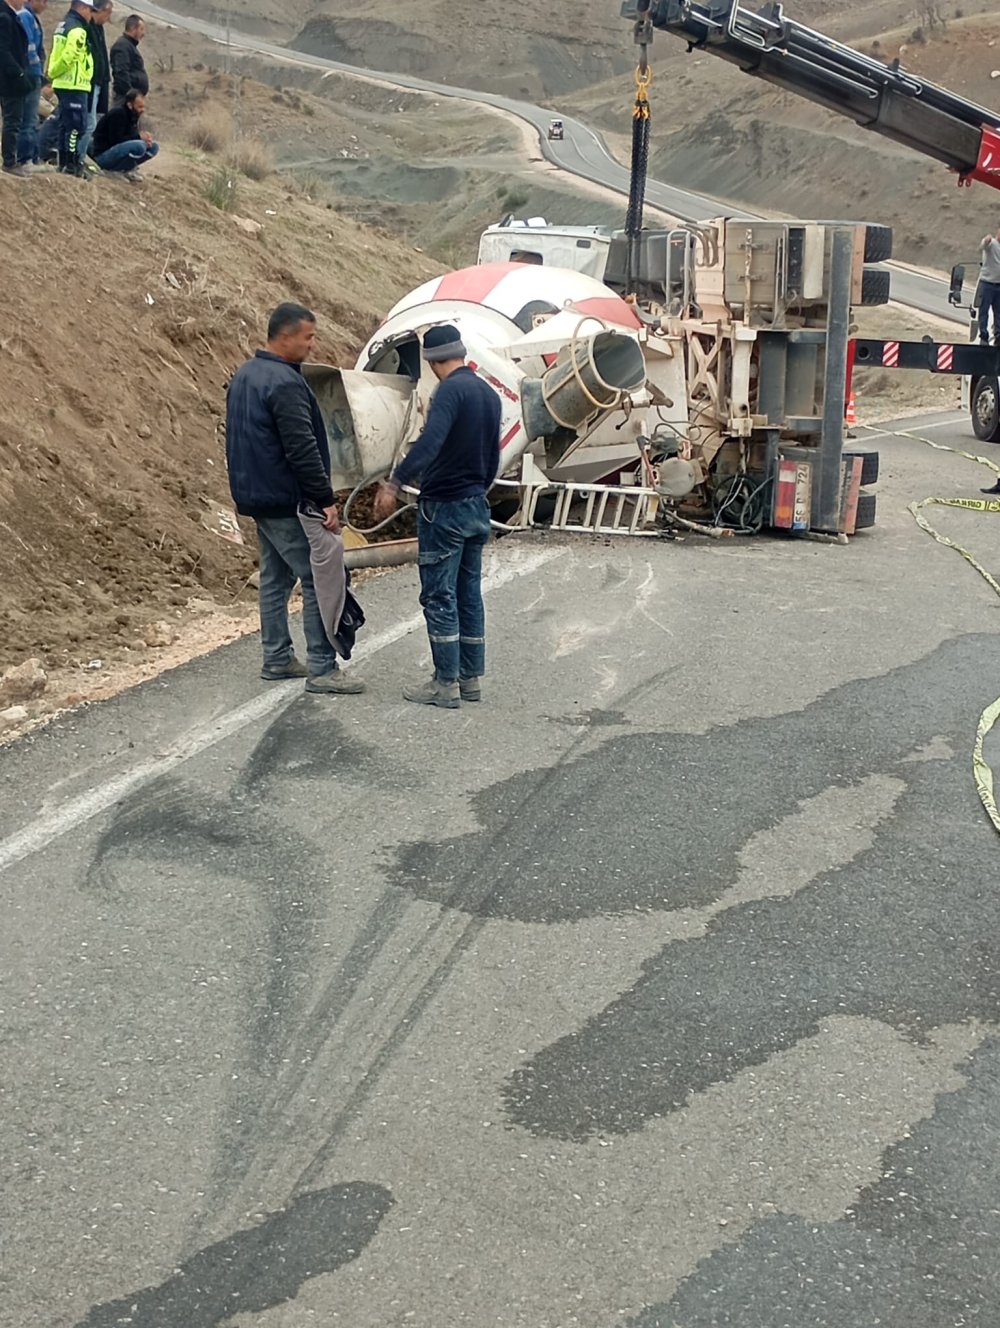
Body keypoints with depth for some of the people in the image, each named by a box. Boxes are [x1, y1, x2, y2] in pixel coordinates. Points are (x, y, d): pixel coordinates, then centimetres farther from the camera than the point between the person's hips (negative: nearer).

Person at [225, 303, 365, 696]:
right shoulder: (285, 383, -19)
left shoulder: (244, 376, 12)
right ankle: (322, 669, -4)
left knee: (276, 578, 16)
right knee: (319, 580, -5)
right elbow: (302, 449, -23)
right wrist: (325, 500, -19)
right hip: (287, 502, -10)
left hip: (256, 497, 10)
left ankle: (277, 659, 22)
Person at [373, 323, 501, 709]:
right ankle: (471, 677, 19)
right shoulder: (489, 394, 10)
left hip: (444, 507, -8)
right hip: (478, 507, 8)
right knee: (469, 593, 13)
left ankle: (446, 684, 1)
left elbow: (430, 441, -31)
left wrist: (395, 482, -36)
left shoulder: (452, 390, -16)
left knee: (439, 596, -2)